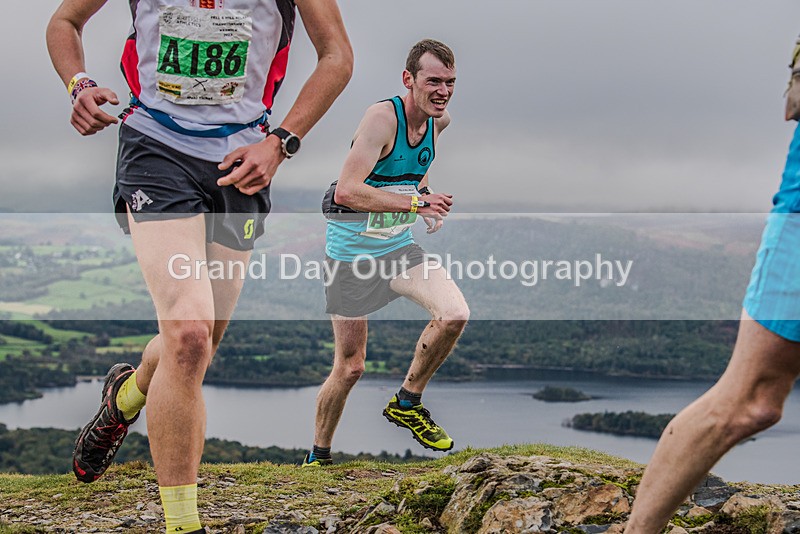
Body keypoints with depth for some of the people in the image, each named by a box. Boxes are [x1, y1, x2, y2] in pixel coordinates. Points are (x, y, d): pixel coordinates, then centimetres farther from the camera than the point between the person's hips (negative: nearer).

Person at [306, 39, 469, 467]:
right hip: (351, 251, -6)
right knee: (350, 367, 1)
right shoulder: (382, 117, -22)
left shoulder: (438, 120, 0)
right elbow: (346, 191, -33)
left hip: (399, 246, 6)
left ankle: (407, 403, 5)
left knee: (455, 314, -18)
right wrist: (415, 202, -35)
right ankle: (318, 456, 24)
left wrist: (428, 202, 8)